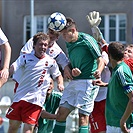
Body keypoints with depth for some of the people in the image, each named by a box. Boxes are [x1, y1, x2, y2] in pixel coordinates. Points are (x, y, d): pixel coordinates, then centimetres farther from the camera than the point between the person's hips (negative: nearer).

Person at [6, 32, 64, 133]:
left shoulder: (51, 62, 5)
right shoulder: (25, 58, 4)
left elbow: (58, 75, 18)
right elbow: (12, 68, -8)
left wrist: (60, 84, -2)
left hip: (36, 100, -2)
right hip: (20, 97, 2)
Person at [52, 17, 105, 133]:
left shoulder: (86, 40, -10)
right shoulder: (69, 43, 12)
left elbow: (100, 58, -13)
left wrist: (99, 70, -33)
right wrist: (72, 69, 0)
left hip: (88, 81, -8)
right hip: (75, 80, 8)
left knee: (83, 116, -11)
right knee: (61, 113, 7)